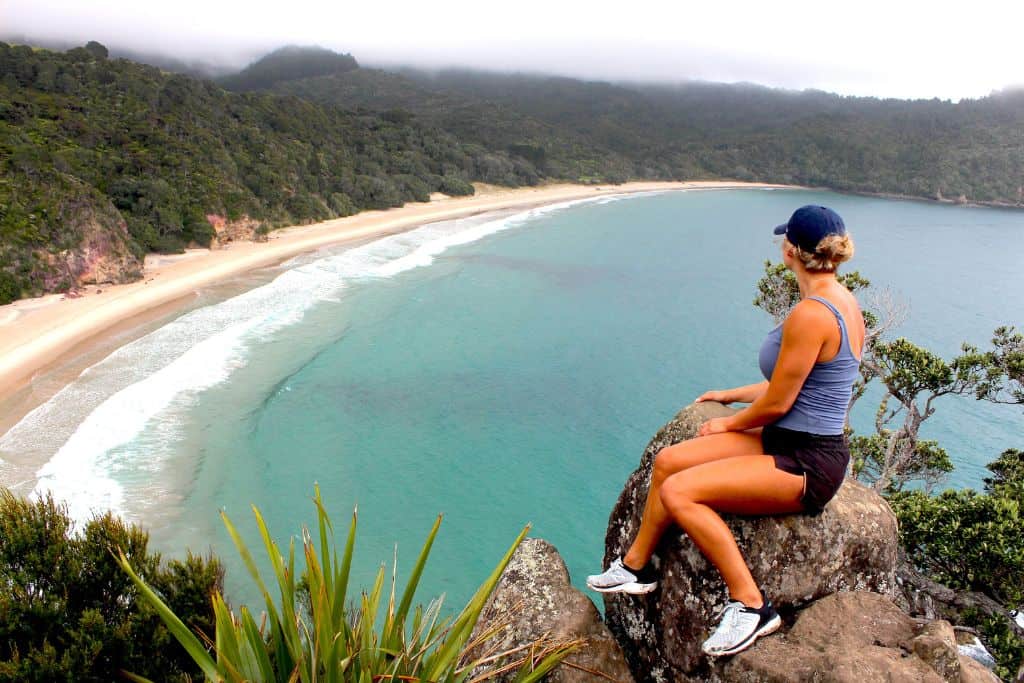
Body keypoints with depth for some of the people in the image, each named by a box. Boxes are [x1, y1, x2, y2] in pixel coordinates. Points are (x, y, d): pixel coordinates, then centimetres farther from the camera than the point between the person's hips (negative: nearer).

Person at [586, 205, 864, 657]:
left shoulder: (810, 314, -24)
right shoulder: (843, 302, 8)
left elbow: (777, 403, -18)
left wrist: (729, 425, 1)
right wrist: (728, 396, 24)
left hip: (806, 466, -10)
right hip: (788, 442, 10)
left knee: (678, 493, -20)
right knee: (668, 460, 5)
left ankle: (750, 605, -8)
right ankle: (636, 566, 20)